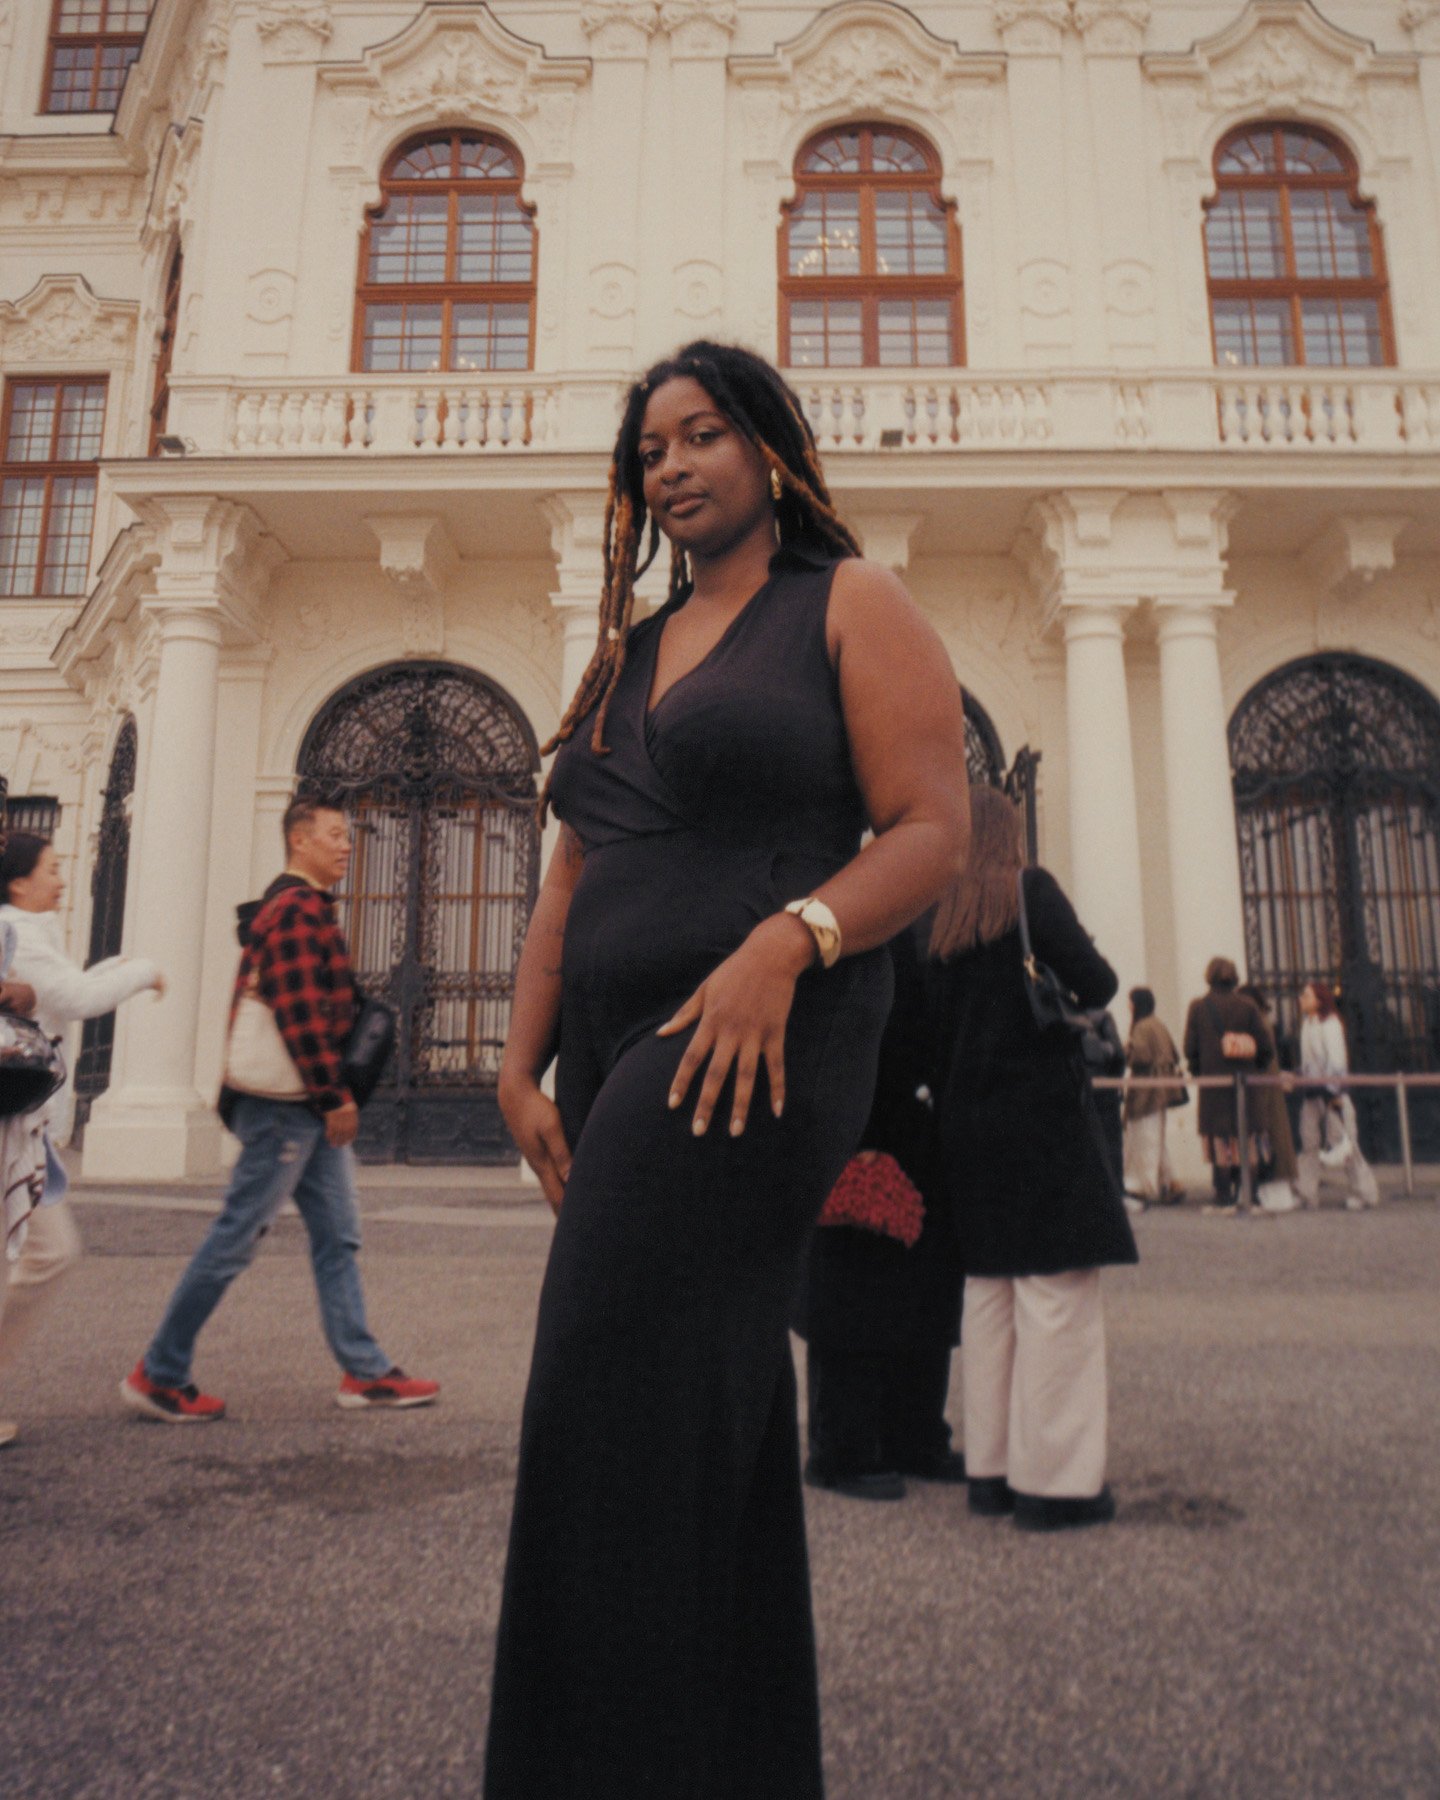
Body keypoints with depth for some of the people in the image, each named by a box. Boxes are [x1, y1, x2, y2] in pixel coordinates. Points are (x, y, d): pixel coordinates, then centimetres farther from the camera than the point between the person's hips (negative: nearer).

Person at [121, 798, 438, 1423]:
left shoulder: (304, 908, 19)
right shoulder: (297, 910, -14)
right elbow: (300, 1013, -22)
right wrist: (332, 1097, -20)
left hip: (309, 1106, 10)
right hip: (288, 1104, -10)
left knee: (337, 1236, 10)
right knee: (236, 1236, -1)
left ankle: (365, 1371, 15)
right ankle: (158, 1375, 11)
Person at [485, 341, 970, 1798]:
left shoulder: (851, 604, 4)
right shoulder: (626, 654, 21)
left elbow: (931, 831, -7)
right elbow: (570, 881, 16)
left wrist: (788, 937, -24)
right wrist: (520, 1067, 7)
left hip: (764, 1040, -7)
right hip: (622, 1045, 7)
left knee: (620, 1391, -16)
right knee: (719, 1425, 11)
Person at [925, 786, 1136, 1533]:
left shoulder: (937, 918, 8)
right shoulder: (1030, 890, -6)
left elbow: (932, 1031, 8)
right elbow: (1095, 983, -12)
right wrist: (1094, 982, 9)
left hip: (966, 1126, 6)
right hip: (1043, 1115, -6)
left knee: (989, 1291, 12)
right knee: (1057, 1292, -1)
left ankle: (991, 1468, 18)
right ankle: (1055, 1479, 2)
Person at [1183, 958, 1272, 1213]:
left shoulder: (1198, 1007, -3)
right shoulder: (1248, 1006, 1)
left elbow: (1190, 1048, -3)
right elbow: (1265, 1046, 0)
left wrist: (1197, 1071, 12)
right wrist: (1253, 1069, 15)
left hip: (1213, 1082, -2)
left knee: (1219, 1141, 1)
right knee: (1245, 1139, 9)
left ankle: (1224, 1199, 0)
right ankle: (1242, 1194, 11)